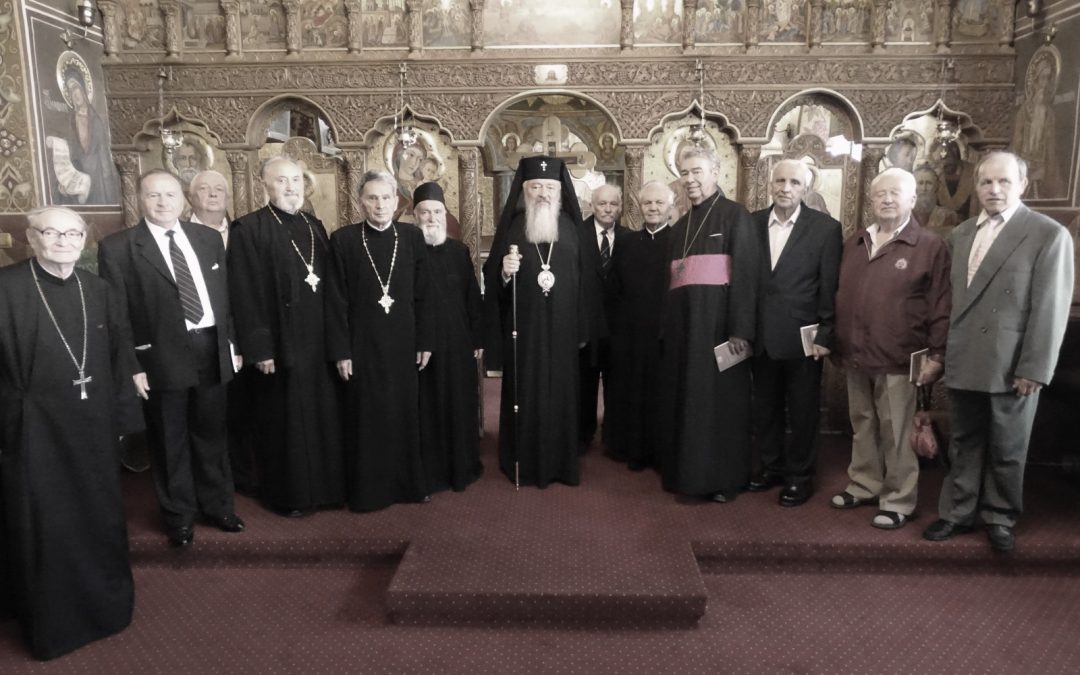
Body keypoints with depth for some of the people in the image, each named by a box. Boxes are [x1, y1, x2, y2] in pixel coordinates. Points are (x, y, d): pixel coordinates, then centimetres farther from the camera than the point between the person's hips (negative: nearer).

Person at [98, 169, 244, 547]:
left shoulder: (208, 238, 8)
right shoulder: (117, 248, -5)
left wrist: (232, 344, 9)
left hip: (212, 351, 4)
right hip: (162, 358, -3)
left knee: (211, 434, 17)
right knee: (170, 443, 11)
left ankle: (217, 506, 34)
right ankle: (179, 517, 29)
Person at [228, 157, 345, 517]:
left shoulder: (315, 226, 12)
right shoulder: (248, 229, -7)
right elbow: (245, 295, -12)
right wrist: (259, 347, -16)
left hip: (320, 341, 6)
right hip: (280, 343, -6)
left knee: (324, 417, 13)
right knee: (285, 422, 6)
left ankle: (325, 486, 27)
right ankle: (288, 494, 21)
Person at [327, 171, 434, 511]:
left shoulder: (412, 237, 2)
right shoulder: (343, 239, -3)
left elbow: (423, 294, 4)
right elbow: (336, 300, -4)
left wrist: (425, 341, 1)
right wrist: (340, 350, -8)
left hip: (403, 342, 2)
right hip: (363, 343, -2)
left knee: (405, 414, 11)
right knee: (366, 417, 6)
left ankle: (409, 483, 25)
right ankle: (367, 489, 20)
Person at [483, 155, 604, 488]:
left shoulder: (574, 229, 6)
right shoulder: (511, 227, 3)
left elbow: (588, 280, 5)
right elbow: (491, 277, 3)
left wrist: (584, 329, 1)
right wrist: (504, 272, -20)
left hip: (562, 327, 1)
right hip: (523, 328, -1)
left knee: (561, 392, 5)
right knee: (524, 393, 3)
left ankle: (561, 464, 18)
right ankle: (524, 465, 15)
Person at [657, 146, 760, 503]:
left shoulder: (734, 215, -3)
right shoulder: (681, 226, 16)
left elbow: (745, 273, -11)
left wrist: (740, 329, -19)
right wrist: (666, 327, 12)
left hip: (718, 323, -6)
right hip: (683, 323, 6)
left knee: (720, 400, 1)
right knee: (684, 401, 8)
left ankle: (724, 478, 12)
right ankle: (686, 472, 20)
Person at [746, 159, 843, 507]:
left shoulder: (825, 227, -5)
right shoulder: (752, 223, 4)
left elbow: (830, 288, -6)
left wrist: (824, 336, -9)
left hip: (801, 336, -3)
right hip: (761, 335, 3)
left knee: (802, 410, 8)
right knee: (765, 407, 15)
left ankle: (800, 475, 23)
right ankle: (771, 466, 31)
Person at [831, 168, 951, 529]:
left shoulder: (930, 246, -5)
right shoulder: (855, 243, 12)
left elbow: (941, 307, -7)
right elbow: (839, 295, 14)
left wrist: (936, 355, -10)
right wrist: (834, 340, 12)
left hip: (897, 359, -5)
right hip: (855, 356, 5)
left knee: (895, 433, 4)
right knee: (862, 426, 16)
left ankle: (898, 500, 17)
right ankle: (864, 485, 31)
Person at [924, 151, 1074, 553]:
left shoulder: (1049, 235, -7)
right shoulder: (962, 233, 11)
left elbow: (1050, 309, -11)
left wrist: (1033, 369, -15)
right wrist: (943, 350, 8)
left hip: (1012, 367, -4)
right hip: (963, 362, 5)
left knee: (1006, 450, 11)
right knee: (964, 443, 15)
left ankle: (1000, 518, 28)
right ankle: (958, 512, 27)